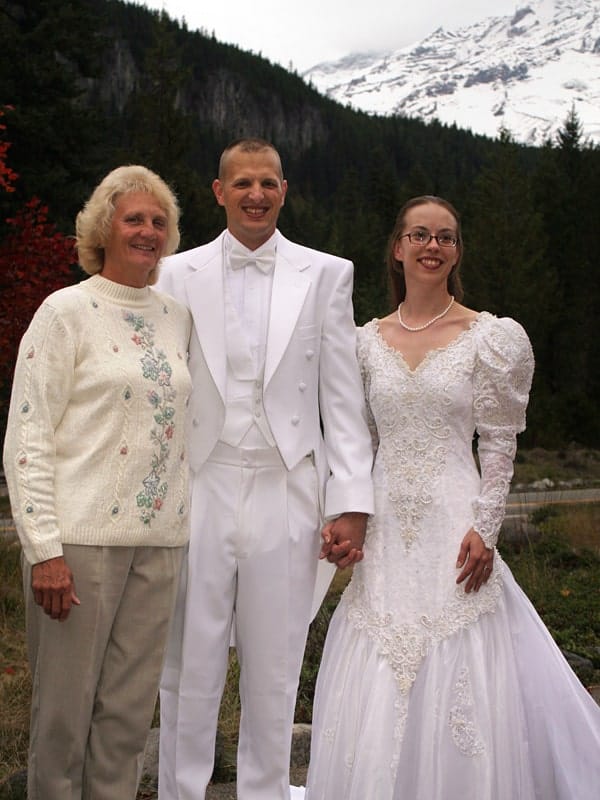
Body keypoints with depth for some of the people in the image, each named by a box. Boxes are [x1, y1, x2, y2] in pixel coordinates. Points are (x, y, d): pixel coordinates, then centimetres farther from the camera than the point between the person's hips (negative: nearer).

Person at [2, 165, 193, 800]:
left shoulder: (177, 316, 12)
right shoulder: (67, 310, -4)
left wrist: (184, 521, 13)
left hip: (158, 539, 5)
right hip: (81, 535, -5)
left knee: (130, 711, 11)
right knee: (64, 711, 4)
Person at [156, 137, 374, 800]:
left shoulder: (327, 274, 6)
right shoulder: (179, 274, 6)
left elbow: (342, 399, 3)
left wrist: (352, 504, -3)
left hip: (286, 497, 0)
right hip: (199, 495, 0)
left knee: (275, 677, 10)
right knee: (188, 674, 7)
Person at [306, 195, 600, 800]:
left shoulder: (489, 337, 0)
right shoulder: (368, 341, 9)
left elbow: (499, 445, -2)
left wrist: (484, 529, -10)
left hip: (453, 527, -3)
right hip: (385, 529, 3)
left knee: (457, 688, -1)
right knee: (377, 696, 7)